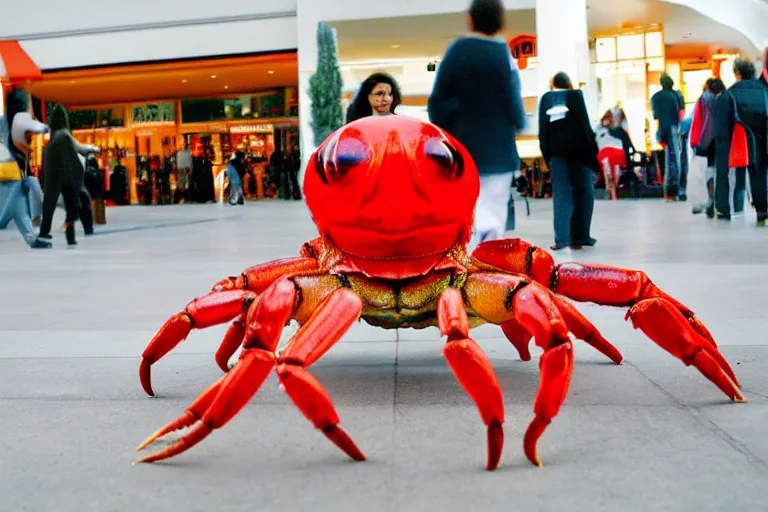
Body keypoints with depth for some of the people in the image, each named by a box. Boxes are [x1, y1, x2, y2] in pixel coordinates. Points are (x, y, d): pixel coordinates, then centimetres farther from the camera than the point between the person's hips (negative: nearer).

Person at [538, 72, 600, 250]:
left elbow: (542, 128, 7)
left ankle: (562, 238, -9)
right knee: (583, 190, 8)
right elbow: (584, 123, -4)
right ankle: (580, 236, 6)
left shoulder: (545, 99, 10)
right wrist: (591, 147, 0)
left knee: (561, 193, 1)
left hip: (556, 150, 2)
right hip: (577, 147, -2)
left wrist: (546, 153, 9)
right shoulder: (575, 95, 2)